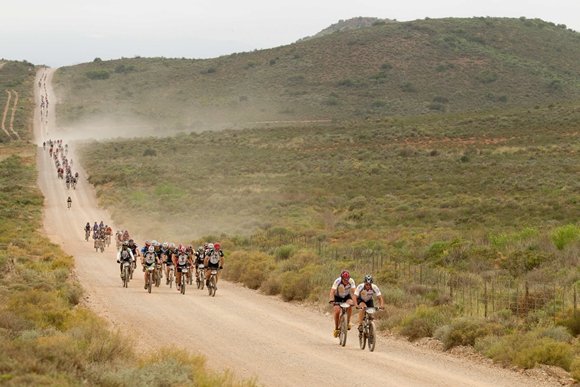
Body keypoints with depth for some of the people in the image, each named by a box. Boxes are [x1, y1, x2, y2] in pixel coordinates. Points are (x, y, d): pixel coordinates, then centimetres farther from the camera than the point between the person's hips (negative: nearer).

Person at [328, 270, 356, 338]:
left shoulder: (351, 281, -27)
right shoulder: (337, 281, -30)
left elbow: (352, 293, -30)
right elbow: (332, 292, -36)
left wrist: (355, 303, -43)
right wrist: (331, 300, -54)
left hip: (347, 296, 1)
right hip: (338, 297, -1)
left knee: (350, 305, -29)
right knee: (337, 311, -21)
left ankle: (348, 323, -14)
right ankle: (336, 328, -5)